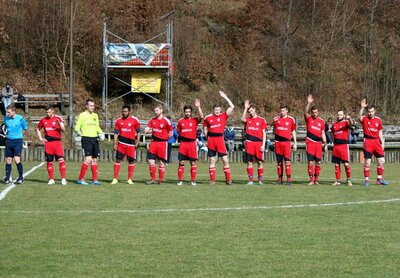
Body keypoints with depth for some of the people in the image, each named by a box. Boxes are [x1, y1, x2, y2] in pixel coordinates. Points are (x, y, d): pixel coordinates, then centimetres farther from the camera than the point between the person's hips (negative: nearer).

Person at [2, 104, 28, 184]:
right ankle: (7, 178, 15)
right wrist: (9, 133, 9)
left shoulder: (20, 118, -9)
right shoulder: (6, 118, 3)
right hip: (9, 141, 4)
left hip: (18, 141, -4)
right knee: (8, 160, 5)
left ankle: (21, 177, -2)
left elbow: (25, 128, 6)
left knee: (17, 159, -14)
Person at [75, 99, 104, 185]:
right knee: (88, 159, -16)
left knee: (94, 160, 9)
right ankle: (80, 179, -11)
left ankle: (94, 179, 16)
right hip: (86, 139, -7)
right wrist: (79, 132, -21)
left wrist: (101, 133, 7)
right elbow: (77, 127, -3)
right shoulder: (82, 115, -3)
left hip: (95, 139, 7)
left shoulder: (95, 115, 16)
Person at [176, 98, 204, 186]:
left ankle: (193, 180, 8)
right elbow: (178, 132, 19)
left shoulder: (195, 120, 2)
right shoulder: (180, 121, 8)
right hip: (183, 143, 1)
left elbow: (201, 117, -17)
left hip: (192, 143, -1)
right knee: (181, 162, 0)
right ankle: (180, 180, 4)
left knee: (193, 162, 2)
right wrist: (181, 138, 4)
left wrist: (198, 107, -18)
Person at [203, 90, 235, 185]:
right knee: (212, 160, 6)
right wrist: (208, 137, 2)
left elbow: (232, 107, -2)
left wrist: (225, 97, -2)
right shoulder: (208, 118, 5)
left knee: (225, 160, -3)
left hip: (220, 139, 0)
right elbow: (205, 129, 15)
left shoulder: (223, 116, 3)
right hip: (211, 140, 1)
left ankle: (228, 179, 2)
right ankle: (212, 180, 10)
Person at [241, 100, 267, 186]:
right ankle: (251, 180, 5)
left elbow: (264, 133, 4)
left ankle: (260, 180, 8)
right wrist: (245, 108, -13)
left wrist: (263, 145, -4)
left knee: (259, 162, 1)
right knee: (249, 162, 1)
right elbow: (243, 119, -14)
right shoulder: (248, 120, 11)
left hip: (259, 143, -1)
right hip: (249, 143, 1)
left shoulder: (262, 120, 6)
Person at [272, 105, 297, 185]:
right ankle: (280, 179, 12)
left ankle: (289, 179, -8)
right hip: (278, 142, 2)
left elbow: (293, 132, 11)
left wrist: (295, 143, 6)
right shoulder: (276, 118, 7)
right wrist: (274, 121, -24)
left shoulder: (291, 119, 5)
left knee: (287, 161, -8)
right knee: (279, 161, 7)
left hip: (286, 142, -2)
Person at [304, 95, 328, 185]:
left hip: (319, 143, 3)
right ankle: (311, 180, -1)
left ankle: (316, 180, 11)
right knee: (311, 162, -5)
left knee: (318, 162, 3)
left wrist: (325, 144, 10)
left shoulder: (321, 121, 11)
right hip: (310, 142, -3)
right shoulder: (308, 119, 4)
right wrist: (309, 103, -31)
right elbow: (306, 112, -17)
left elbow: (323, 134, 15)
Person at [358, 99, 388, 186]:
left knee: (381, 161, 2)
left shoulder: (378, 120, 9)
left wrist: (382, 143, 8)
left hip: (376, 141, 4)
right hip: (367, 142, -4)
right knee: (367, 161, -2)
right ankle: (366, 180, 7)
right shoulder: (364, 119, -2)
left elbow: (380, 132, 14)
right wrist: (362, 107, -38)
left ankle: (380, 179, 15)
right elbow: (359, 117, -26)